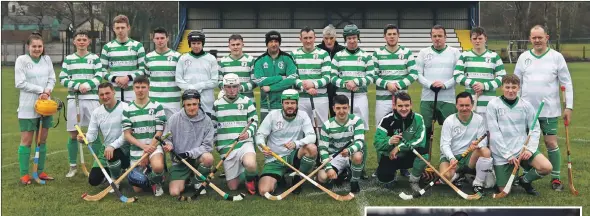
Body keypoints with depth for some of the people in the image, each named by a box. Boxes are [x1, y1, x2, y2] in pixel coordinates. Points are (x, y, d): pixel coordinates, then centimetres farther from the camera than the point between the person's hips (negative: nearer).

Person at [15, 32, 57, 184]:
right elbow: (20, 83, -11)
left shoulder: (47, 59, 8)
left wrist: (47, 91, -13)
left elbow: (52, 79, 6)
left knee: (42, 139, 10)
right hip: (28, 107, -5)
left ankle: (40, 171, 19)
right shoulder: (21, 60, -6)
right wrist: (41, 90, -13)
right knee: (27, 140, -1)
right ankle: (24, 174, 6)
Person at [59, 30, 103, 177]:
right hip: (74, 99, 1)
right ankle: (73, 166, 16)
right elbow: (62, 79, 3)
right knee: (73, 134, 5)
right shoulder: (68, 59, 10)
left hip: (91, 98, -1)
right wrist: (77, 86, -12)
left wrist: (87, 85, -20)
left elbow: (99, 77, -2)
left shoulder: (95, 58, 7)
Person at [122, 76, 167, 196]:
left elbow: (159, 133, -5)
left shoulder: (157, 107, -2)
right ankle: (145, 171, 31)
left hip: (154, 146, -2)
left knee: (158, 167, -36)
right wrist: (143, 146, -16)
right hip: (136, 150, 2)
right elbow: (127, 135, -1)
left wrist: (148, 148, -15)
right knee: (137, 189, -1)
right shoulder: (127, 110, 3)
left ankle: (156, 182, -1)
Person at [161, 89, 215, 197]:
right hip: (179, 161, 0)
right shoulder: (174, 118, -5)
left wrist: (189, 154, -19)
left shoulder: (206, 120, -7)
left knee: (208, 158, -35)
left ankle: (197, 180, -1)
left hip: (196, 158, 0)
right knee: (175, 192, -17)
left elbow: (207, 145, -9)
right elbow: (167, 139, 4)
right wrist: (168, 145, -20)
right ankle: (187, 178, 21)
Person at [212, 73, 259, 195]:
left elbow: (254, 122, 4)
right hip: (226, 147, 2)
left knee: (250, 164, -37)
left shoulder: (247, 101, 3)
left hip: (244, 143, -2)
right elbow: (213, 125, 18)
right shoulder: (217, 104, 9)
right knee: (232, 187, 1)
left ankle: (250, 179, -1)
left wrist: (248, 133, -15)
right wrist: (216, 144, 10)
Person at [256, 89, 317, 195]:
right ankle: (279, 178, 13)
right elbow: (260, 135, -3)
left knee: (312, 148, -31)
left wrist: (296, 143, -35)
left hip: (293, 157, 1)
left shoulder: (303, 116, -4)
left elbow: (312, 136, -15)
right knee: (264, 191, -23)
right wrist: (263, 147, -26)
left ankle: (298, 179, -5)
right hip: (274, 159, -1)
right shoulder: (273, 115, -5)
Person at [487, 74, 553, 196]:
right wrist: (508, 155, -13)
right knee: (505, 191, -1)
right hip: (502, 154, -2)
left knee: (546, 168, -20)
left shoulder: (526, 105, 1)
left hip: (522, 149, 2)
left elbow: (535, 129, 4)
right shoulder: (493, 105, -7)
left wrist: (530, 149, -11)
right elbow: (494, 133, -10)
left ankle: (525, 180, 11)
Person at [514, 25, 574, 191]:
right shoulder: (524, 57, 6)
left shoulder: (556, 57, 0)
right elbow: (516, 83, 10)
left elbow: (567, 83, 0)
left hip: (549, 110, -2)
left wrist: (569, 107, -5)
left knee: (551, 143, -2)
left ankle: (556, 178, 9)